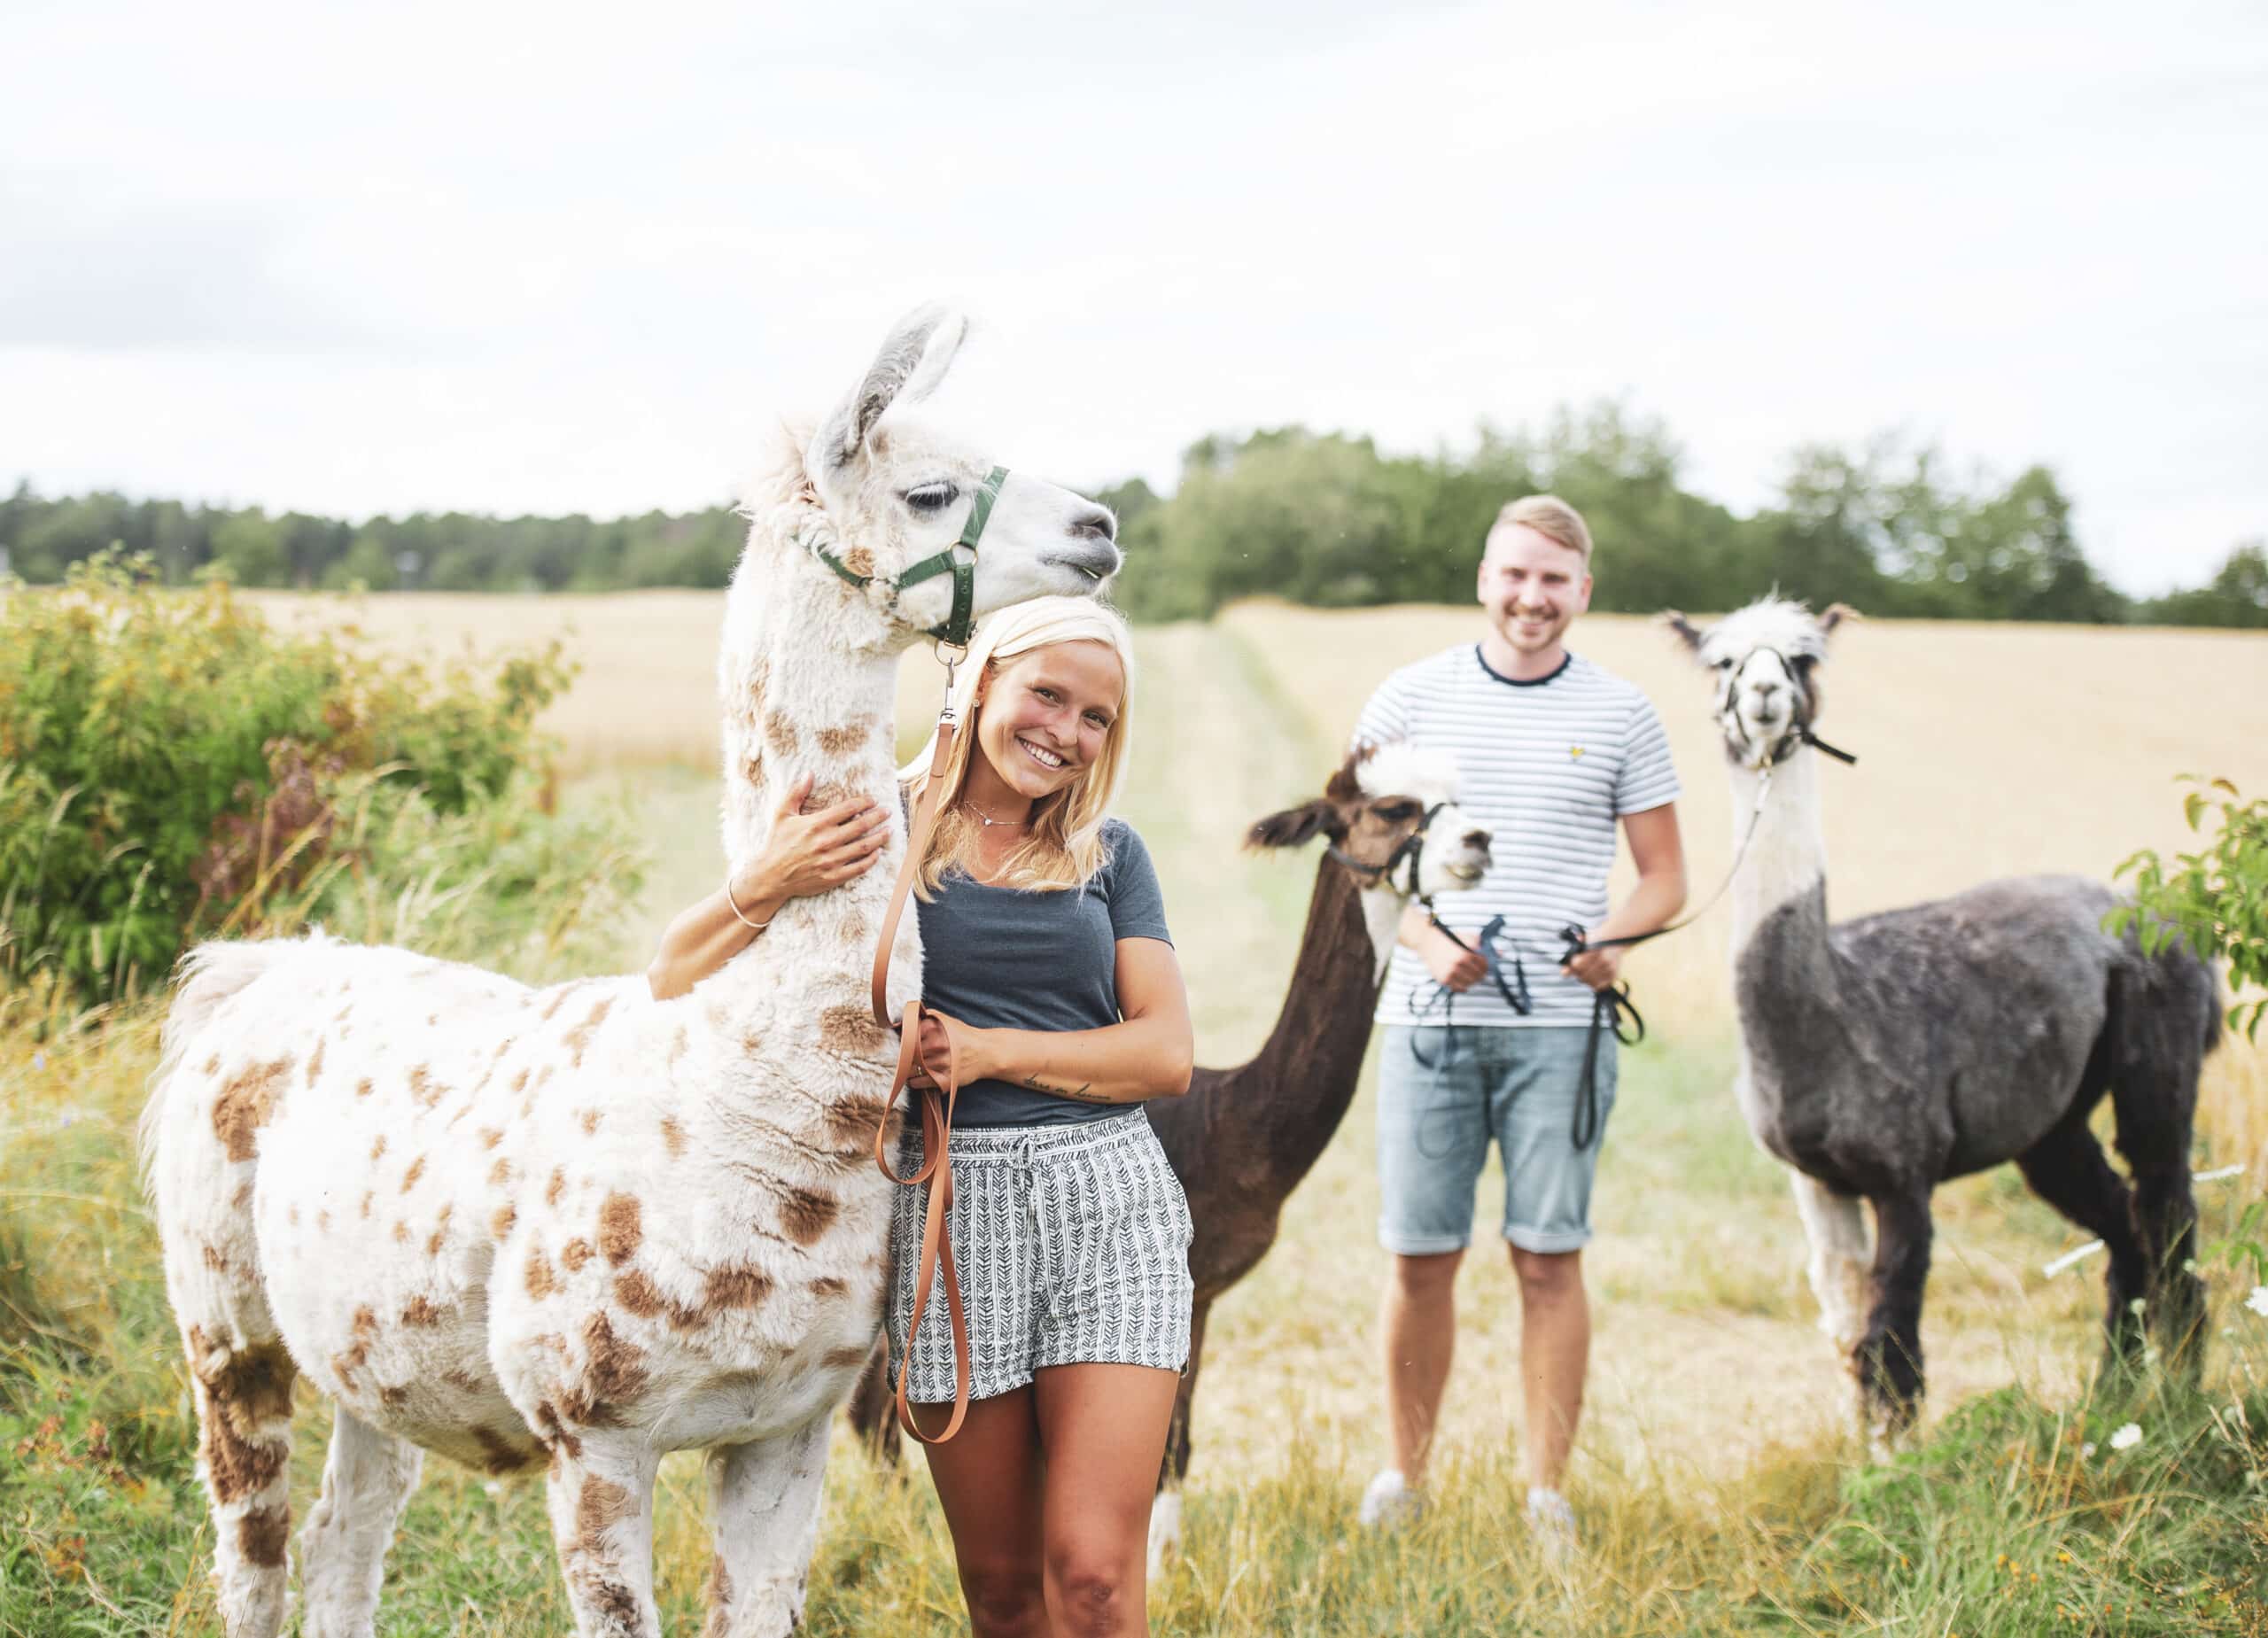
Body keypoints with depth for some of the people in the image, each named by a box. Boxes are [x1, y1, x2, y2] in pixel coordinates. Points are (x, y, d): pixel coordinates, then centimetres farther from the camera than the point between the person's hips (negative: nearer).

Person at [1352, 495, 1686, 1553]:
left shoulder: (1619, 717, 5)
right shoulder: (1411, 698, 6)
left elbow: (1665, 876, 10)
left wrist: (1614, 937, -11)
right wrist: (1424, 937, -8)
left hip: (1559, 1021, -1)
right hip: (1431, 1015, 1)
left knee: (1549, 1257, 1)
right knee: (1419, 1257, 4)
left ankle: (1548, 1497, 10)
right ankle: (1402, 1481, 18)